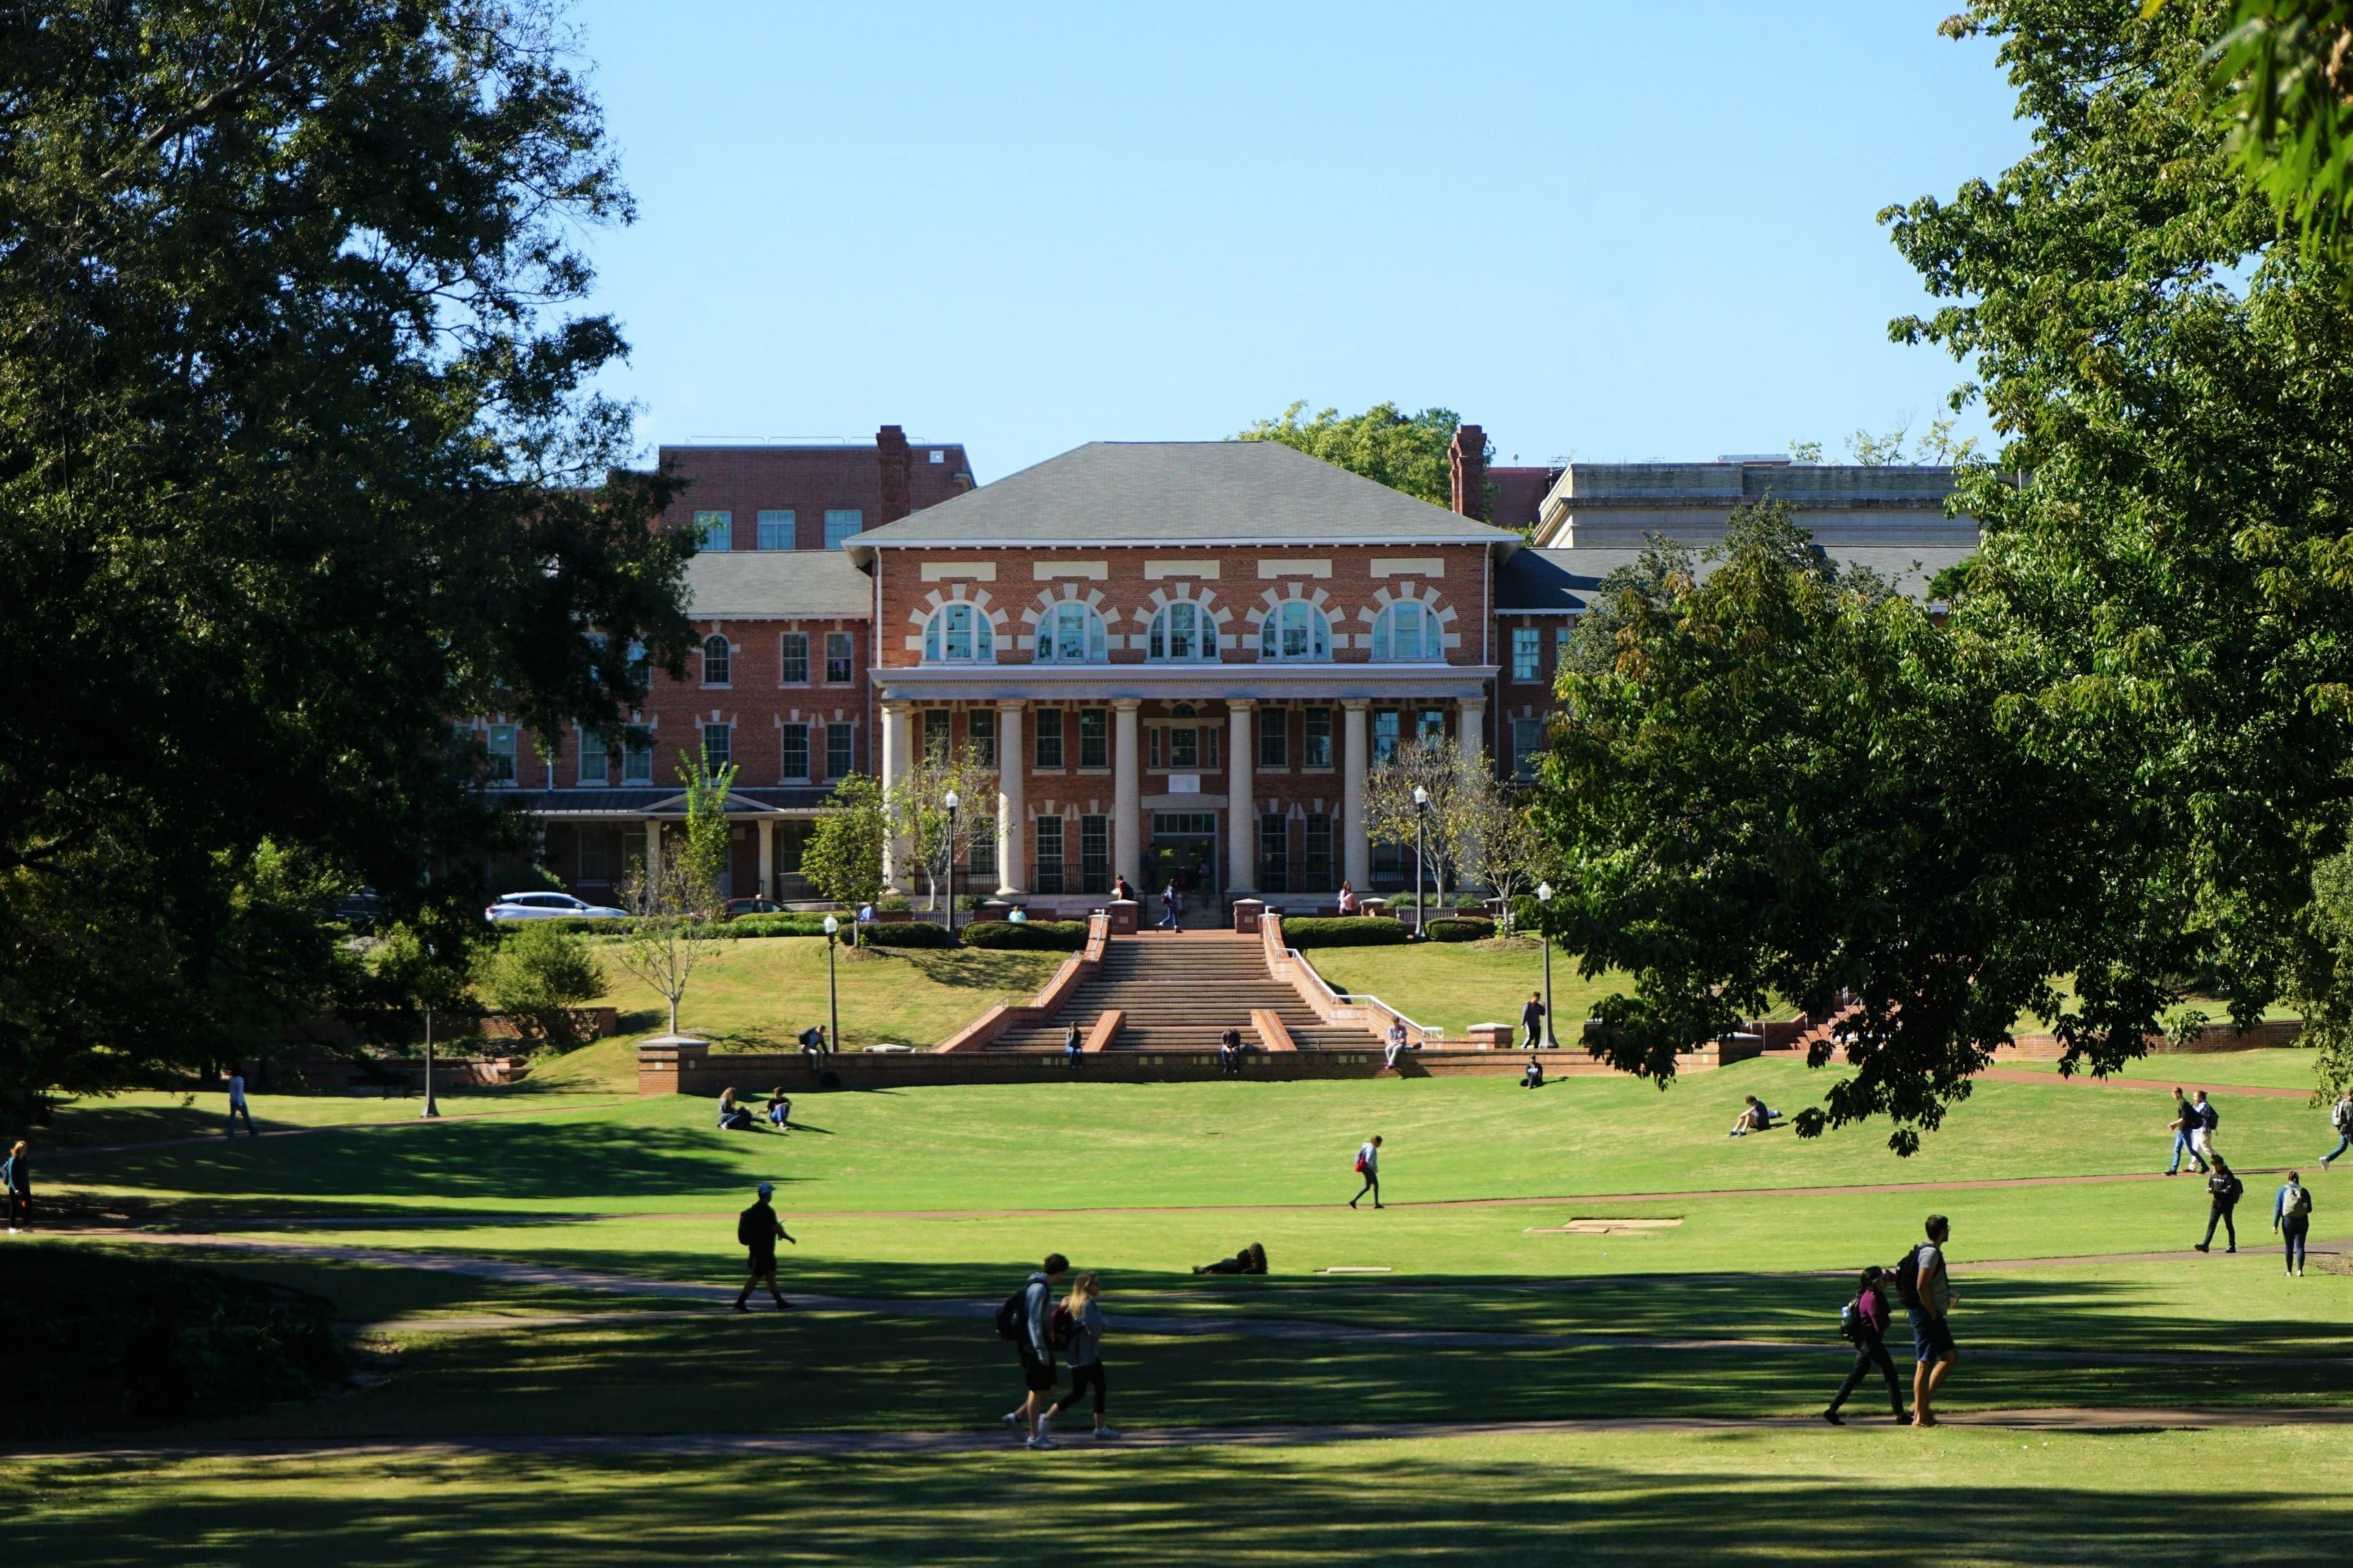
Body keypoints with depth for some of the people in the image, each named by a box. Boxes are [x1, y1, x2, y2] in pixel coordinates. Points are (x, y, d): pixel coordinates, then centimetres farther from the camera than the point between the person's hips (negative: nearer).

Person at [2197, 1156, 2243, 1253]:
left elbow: (2229, 1190, -19)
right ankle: (2206, 1245, -9)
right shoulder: (2214, 1174, 10)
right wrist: (2210, 1190, -5)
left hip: (2227, 1204, -6)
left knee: (2229, 1225, 5)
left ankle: (2232, 1246, 16)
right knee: (2211, 1223, -3)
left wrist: (2215, 1192, -27)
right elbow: (2211, 1185, 20)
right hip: (2216, 1203, 6)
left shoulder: (2228, 1175, -13)